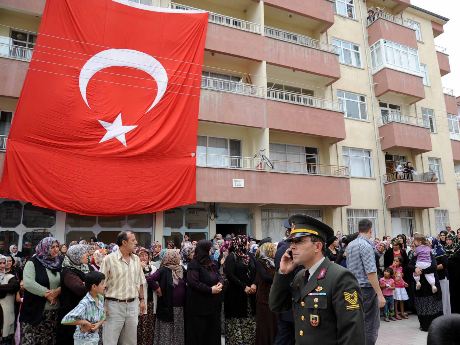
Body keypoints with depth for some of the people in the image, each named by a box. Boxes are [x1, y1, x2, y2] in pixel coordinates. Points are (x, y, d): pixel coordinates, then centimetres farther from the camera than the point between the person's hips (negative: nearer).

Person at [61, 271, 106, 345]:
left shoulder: (100, 298, -4)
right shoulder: (84, 304, -27)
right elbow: (65, 320, -33)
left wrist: (98, 324, -11)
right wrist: (84, 322, -24)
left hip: (95, 339, 7)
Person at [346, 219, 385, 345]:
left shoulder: (350, 245, 10)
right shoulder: (366, 245, -15)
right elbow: (371, 272, -21)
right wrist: (380, 294, -20)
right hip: (367, 288, -8)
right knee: (371, 325, 0)